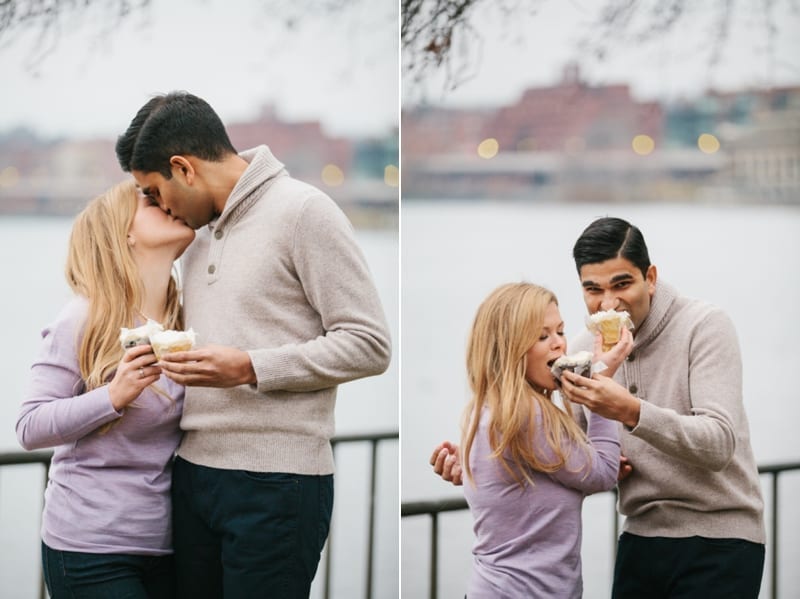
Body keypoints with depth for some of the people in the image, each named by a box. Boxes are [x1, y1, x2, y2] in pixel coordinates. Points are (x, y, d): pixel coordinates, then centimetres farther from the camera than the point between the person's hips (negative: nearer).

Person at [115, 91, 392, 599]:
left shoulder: (302, 211, -7)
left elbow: (369, 344, -12)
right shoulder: (200, 233, 17)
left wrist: (249, 369, -17)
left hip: (275, 481, -7)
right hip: (196, 472, 7)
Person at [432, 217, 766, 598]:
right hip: (641, 537, 5)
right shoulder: (586, 348, 3)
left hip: (717, 539, -5)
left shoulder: (704, 326, -13)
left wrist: (632, 412, -37)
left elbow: (719, 445, -22)